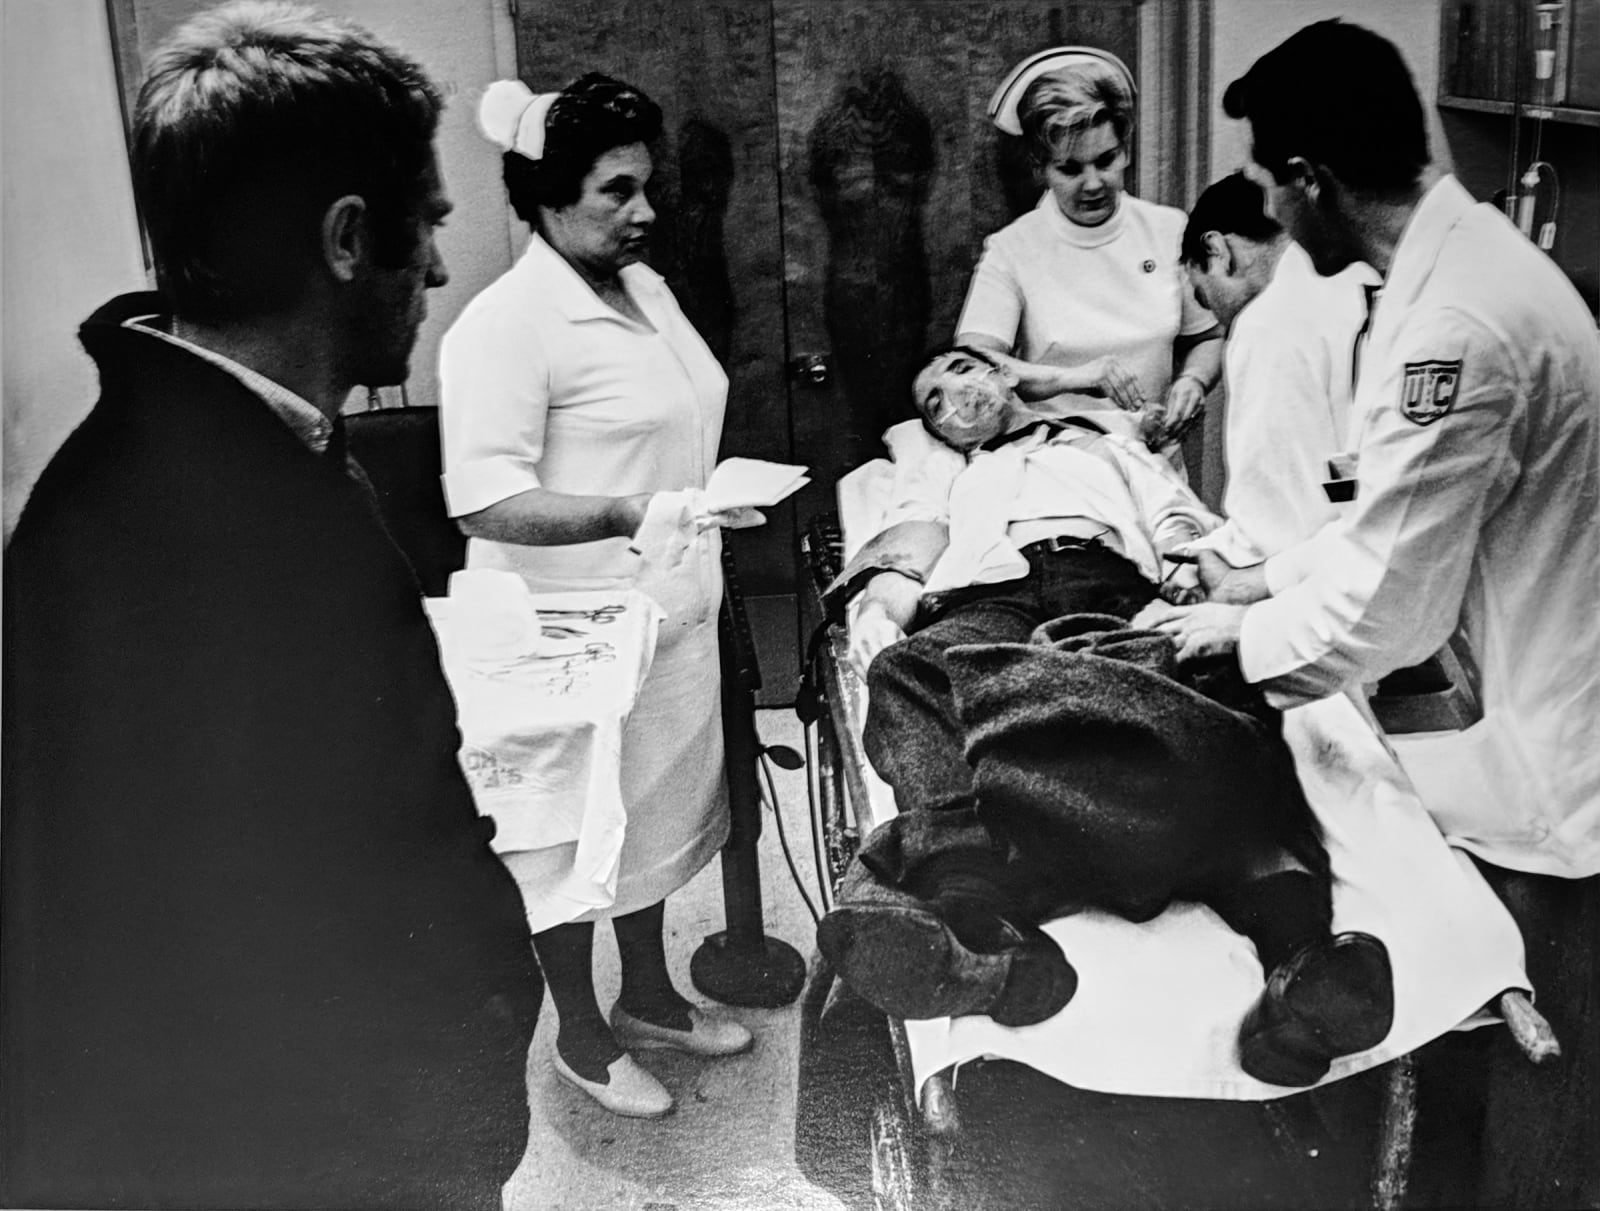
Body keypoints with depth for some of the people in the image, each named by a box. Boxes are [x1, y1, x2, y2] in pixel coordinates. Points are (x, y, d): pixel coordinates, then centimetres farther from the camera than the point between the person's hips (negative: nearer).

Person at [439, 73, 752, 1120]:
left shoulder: (645, 287, 7)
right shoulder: (504, 325, -20)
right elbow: (485, 503, -26)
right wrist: (630, 514, -37)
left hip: (668, 614, 8)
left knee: (659, 807, 21)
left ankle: (649, 995, 41)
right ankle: (581, 1036, 29)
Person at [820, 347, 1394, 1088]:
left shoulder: (1110, 450, 39)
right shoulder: (936, 478, 40)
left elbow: (1187, 532, 24)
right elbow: (899, 566, 22)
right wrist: (877, 614, -2)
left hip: (1116, 593, 0)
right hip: (982, 605, 0)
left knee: (1208, 689, -35)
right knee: (921, 672, -37)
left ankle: (1298, 951, -54)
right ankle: (968, 918, -60)